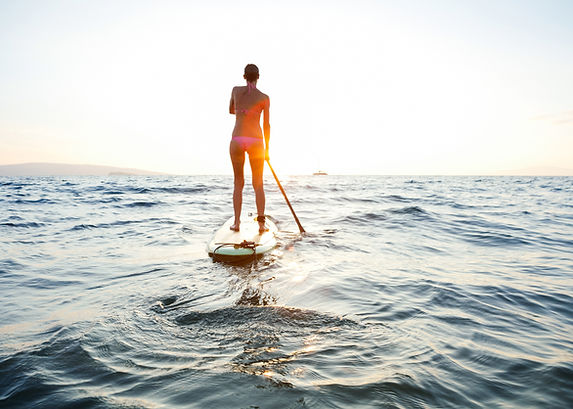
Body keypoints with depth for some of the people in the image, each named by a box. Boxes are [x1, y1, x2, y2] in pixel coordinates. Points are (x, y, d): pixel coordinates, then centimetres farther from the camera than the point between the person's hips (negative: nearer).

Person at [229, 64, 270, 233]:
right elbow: (266, 125, 4)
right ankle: (261, 223, 0)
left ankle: (237, 222, 8)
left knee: (238, 183, 10)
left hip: (237, 140, 1)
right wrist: (267, 149, 11)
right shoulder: (264, 98, 3)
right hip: (256, 140, -1)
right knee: (258, 184, 6)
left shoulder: (236, 90, 8)